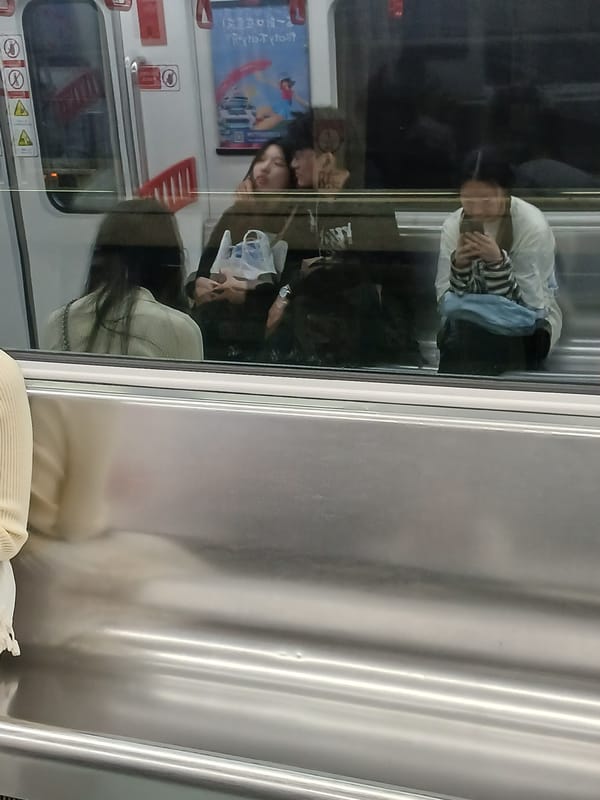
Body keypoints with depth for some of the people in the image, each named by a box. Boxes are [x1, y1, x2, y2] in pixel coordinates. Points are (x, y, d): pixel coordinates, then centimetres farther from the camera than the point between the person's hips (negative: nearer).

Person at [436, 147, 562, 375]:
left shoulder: (533, 225, -19)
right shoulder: (454, 224, -9)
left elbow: (530, 305, -22)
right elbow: (446, 303, -12)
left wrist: (497, 262, -34)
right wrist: (458, 265, -30)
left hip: (526, 324, -2)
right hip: (470, 320, 2)